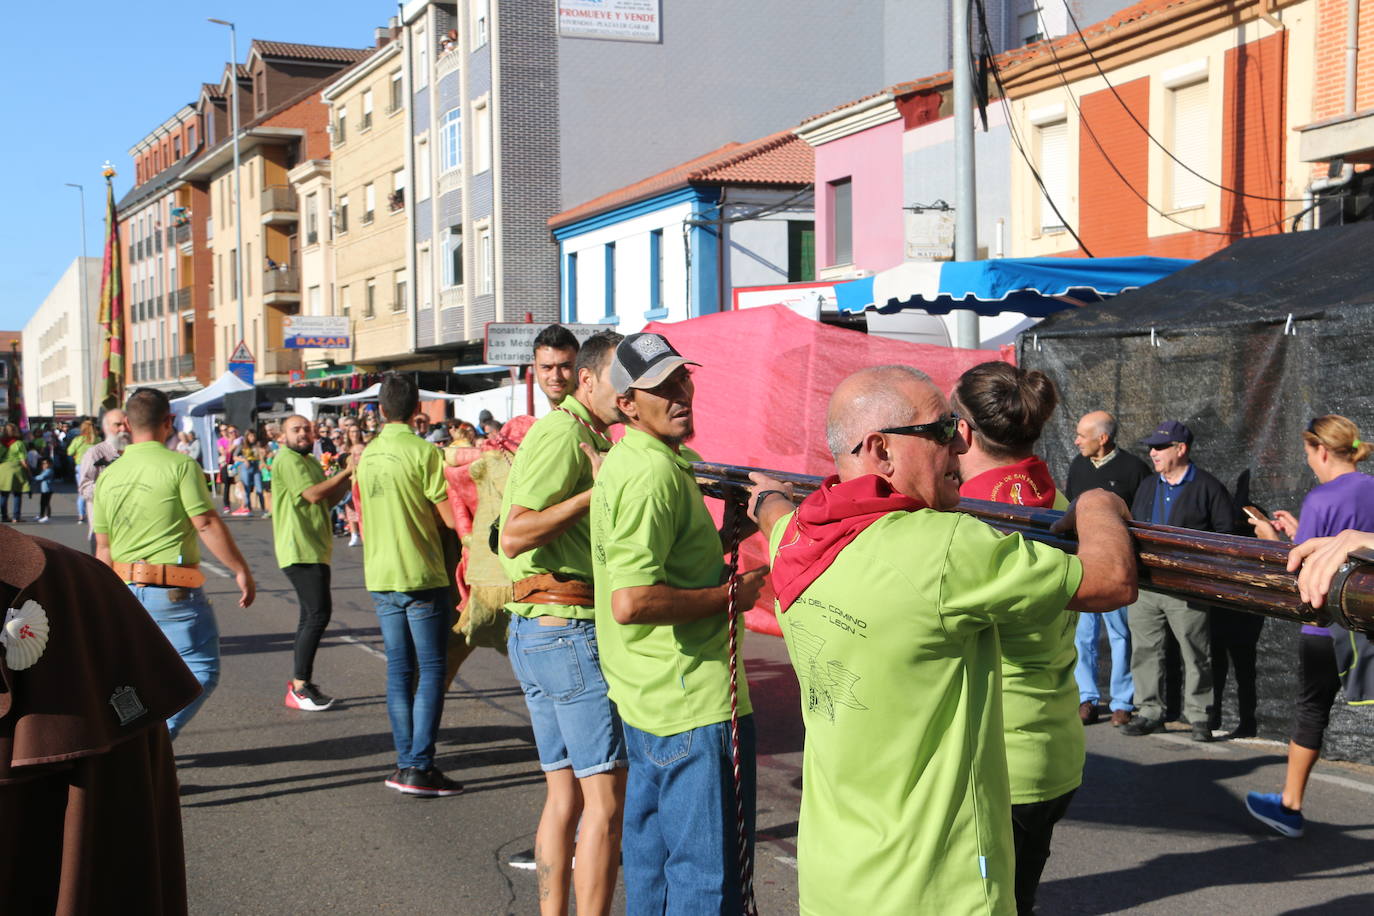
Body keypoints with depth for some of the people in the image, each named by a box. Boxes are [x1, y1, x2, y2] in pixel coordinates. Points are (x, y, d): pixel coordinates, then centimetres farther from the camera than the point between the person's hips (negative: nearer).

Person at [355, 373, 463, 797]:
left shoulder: (367, 455, 9)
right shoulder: (423, 452, -12)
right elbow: (451, 516, -12)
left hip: (380, 576, 6)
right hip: (421, 575, -6)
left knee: (399, 669, 11)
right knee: (431, 670, -1)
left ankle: (406, 762, 13)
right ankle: (419, 767, -5)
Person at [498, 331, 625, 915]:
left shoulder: (593, 438, 19)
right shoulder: (564, 433, -12)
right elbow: (514, 536, -21)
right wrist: (597, 490, -21)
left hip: (537, 634, 10)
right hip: (569, 629, -10)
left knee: (565, 794, 13)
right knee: (607, 797, -6)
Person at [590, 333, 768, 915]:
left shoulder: (621, 462, 12)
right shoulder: (656, 473, -20)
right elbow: (632, 601, -28)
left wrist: (719, 536, 11)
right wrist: (728, 595, -17)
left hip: (644, 700, 10)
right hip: (694, 703, -10)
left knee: (651, 856, 20)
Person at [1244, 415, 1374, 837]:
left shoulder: (1321, 498, -15)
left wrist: (1271, 537, 3)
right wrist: (1300, 531, 17)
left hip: (1328, 626, -5)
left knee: (1312, 708, 9)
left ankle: (1290, 806, 21)